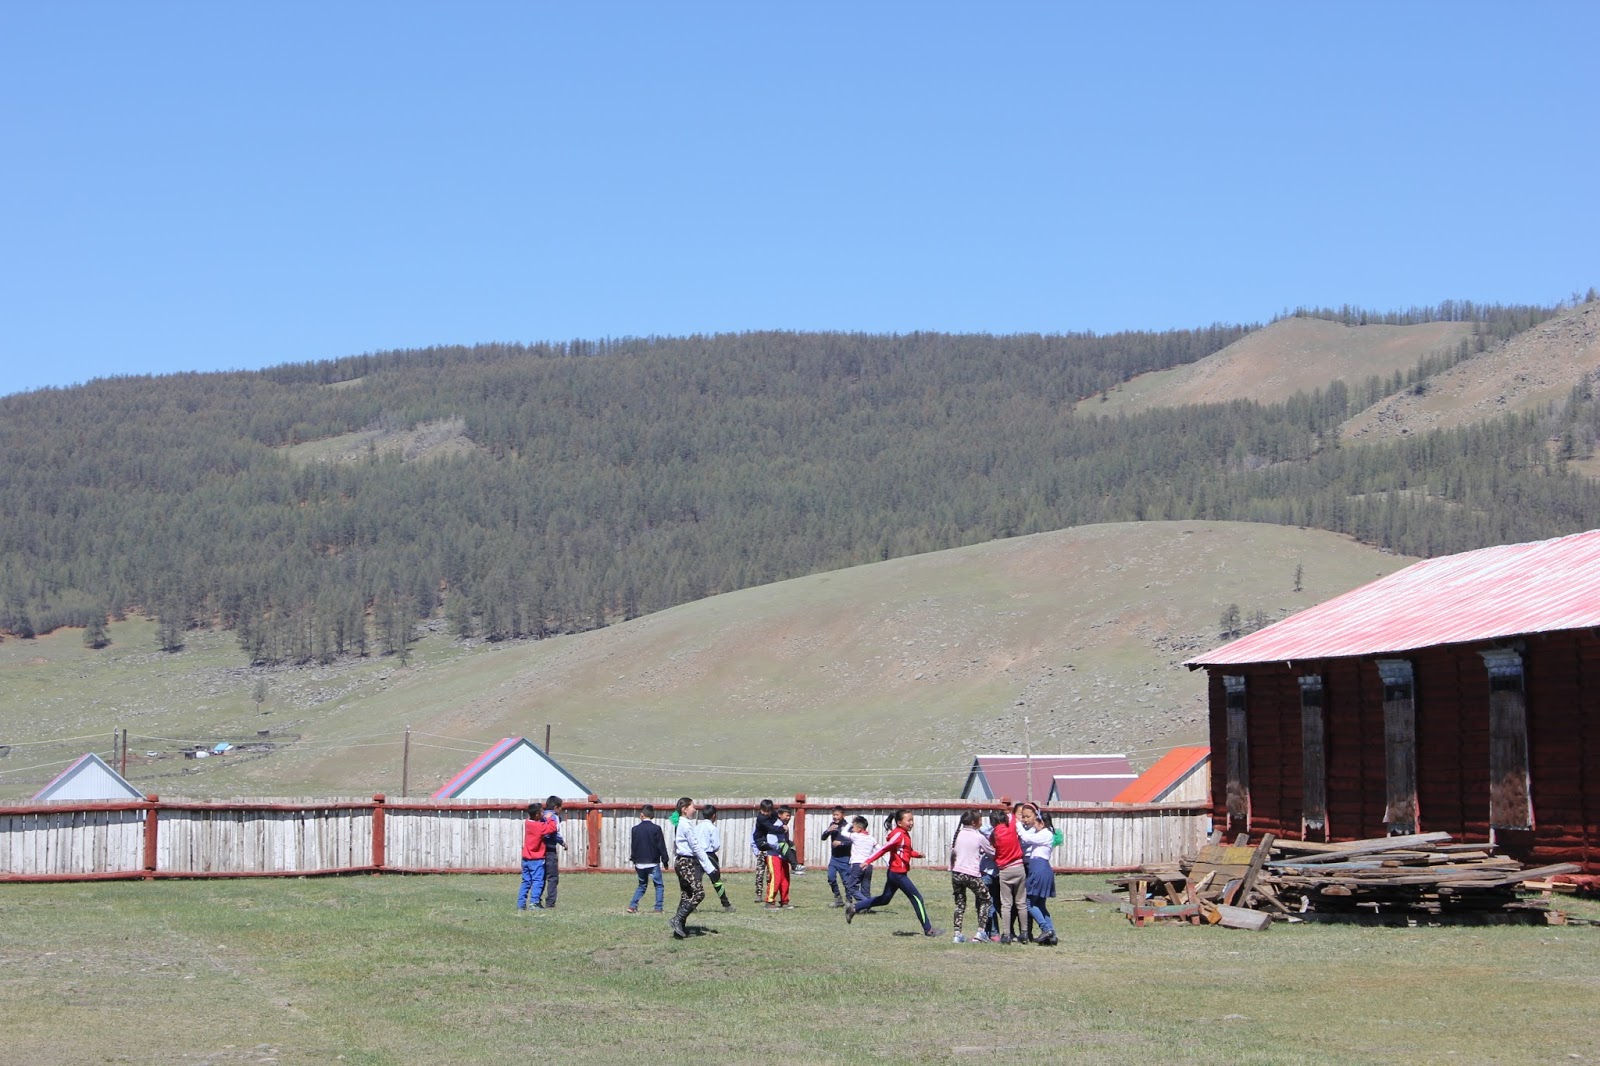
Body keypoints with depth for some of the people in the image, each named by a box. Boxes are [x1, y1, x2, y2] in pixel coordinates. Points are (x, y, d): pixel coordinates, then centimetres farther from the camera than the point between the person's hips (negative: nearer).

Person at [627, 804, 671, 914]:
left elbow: (632, 846, 11)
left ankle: (632, 906, 7)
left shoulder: (635, 829, 3)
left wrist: (634, 860, 22)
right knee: (659, 886, 5)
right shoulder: (656, 829, -8)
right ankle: (659, 908, -4)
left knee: (641, 885, 17)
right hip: (653, 863, -4)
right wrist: (665, 859, 4)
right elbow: (661, 846, -6)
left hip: (639, 863, 4)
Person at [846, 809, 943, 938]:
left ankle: (853, 910, 24)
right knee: (917, 898, -5)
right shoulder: (898, 835, -17)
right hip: (898, 873, -10)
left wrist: (917, 854, 7)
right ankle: (928, 930, 0)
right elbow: (883, 849, -22)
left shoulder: (904, 834, 12)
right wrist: (869, 861, -27)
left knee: (884, 899, 20)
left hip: (894, 873, 10)